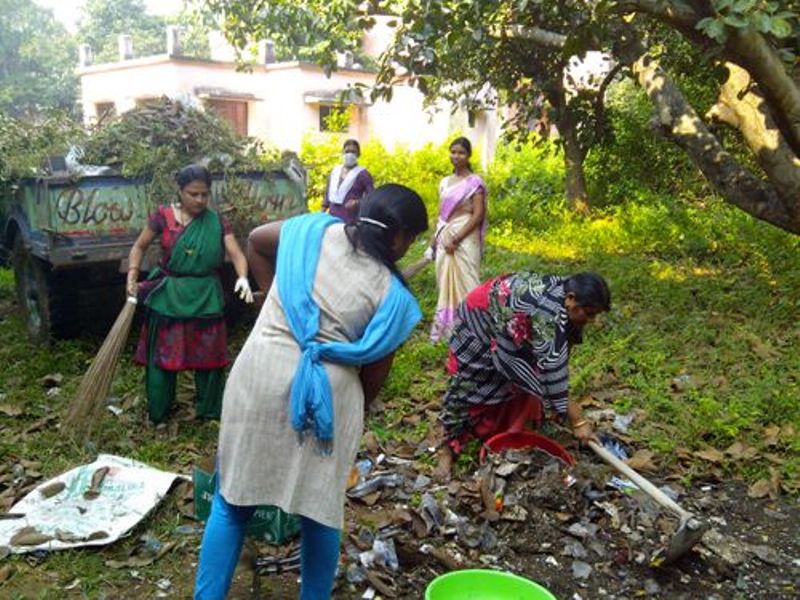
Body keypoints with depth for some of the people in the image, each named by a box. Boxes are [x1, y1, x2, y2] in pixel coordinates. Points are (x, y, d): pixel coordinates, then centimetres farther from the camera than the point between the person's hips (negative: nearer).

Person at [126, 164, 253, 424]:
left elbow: (236, 254, -12)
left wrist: (242, 277, -32)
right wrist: (132, 275, -9)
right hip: (168, 296, 0)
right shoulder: (163, 216, -4)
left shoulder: (217, 222, -3)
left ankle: (210, 412, 26)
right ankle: (157, 414, 25)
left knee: (208, 356, 8)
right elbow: (139, 247, 6)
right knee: (162, 355, 8)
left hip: (205, 298, 1)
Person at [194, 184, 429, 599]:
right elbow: (374, 373, 1)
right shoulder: (391, 296, -6)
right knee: (320, 508, 17)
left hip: (259, 376, 2)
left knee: (232, 500, 15)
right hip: (325, 395, -2)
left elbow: (256, 240, 16)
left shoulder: (315, 230, 0)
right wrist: (356, 411, 19)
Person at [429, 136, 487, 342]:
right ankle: (446, 327, 19)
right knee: (446, 282, 10)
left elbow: (478, 215, -13)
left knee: (464, 282, -6)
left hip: (464, 240, -7)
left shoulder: (474, 182, -6)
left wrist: (456, 239, -17)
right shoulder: (445, 182, 13)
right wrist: (435, 238, 11)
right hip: (444, 239, 7)